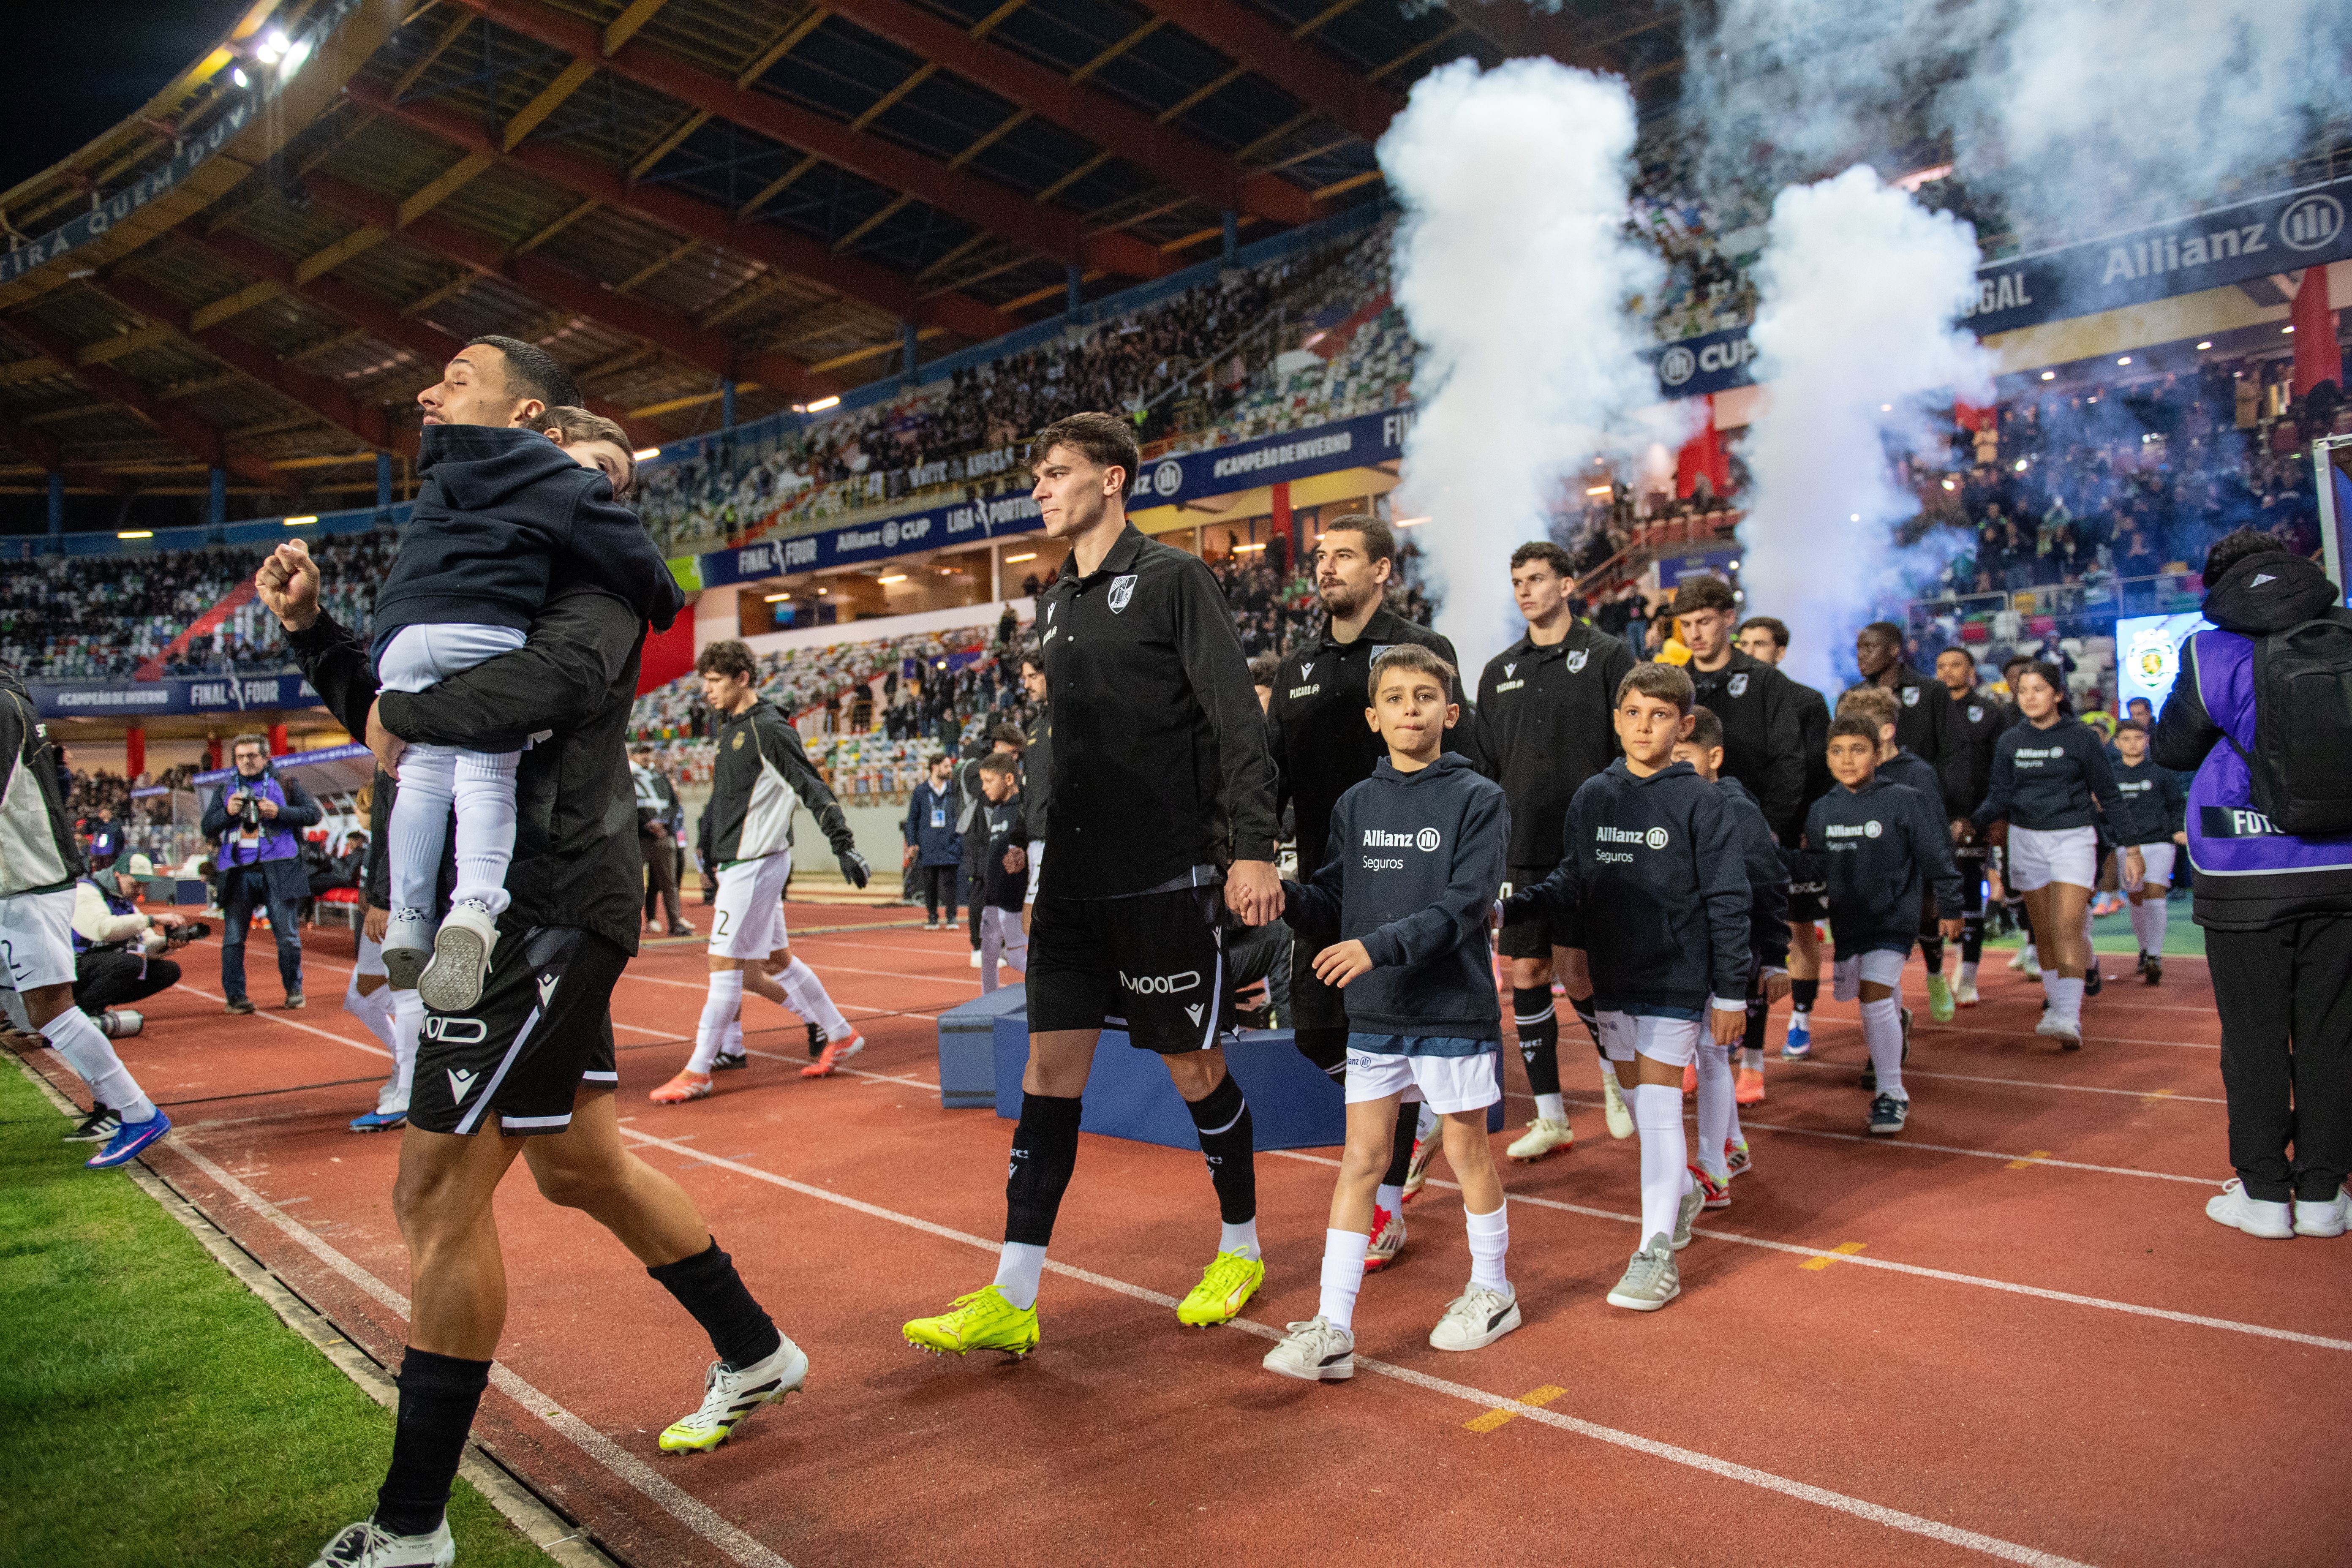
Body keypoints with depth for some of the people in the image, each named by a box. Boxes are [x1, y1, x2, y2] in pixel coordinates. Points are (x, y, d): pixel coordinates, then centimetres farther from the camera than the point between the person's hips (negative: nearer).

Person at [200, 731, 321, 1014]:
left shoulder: (286, 785, 11)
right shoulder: (225, 792, 18)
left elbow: (314, 814, 2)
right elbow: (207, 827, 12)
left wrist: (280, 812, -11)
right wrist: (227, 812, -6)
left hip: (277, 871, -2)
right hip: (237, 873, 2)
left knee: (288, 935, 1)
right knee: (232, 937, 0)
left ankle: (294, 990, 15)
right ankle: (234, 996, 7)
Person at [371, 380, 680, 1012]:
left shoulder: (450, 471, 33)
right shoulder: (568, 485, 12)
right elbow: (630, 556, 6)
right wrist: (666, 603, 20)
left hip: (400, 630, 5)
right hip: (481, 630, -5)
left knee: (423, 774, 9)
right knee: (486, 777, -6)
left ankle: (407, 916, 5)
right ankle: (475, 906, -24)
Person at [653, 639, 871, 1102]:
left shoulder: (769, 729, -13)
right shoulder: (732, 726, 13)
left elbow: (812, 788, -17)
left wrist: (843, 844, -22)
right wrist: (711, 841, 26)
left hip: (755, 863, -9)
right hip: (736, 863, 9)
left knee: (725, 963, -5)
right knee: (776, 962, 14)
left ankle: (698, 1072, 2)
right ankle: (840, 1035, 27)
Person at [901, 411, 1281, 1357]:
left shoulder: (1171, 579, -6)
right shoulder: (1054, 604, 15)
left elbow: (1237, 719, -11)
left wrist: (1252, 848, -17)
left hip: (1164, 877, -6)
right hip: (1074, 879, 7)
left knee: (1193, 1068, 5)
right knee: (1049, 1072, 5)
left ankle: (1241, 1249, 28)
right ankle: (1012, 1299, 11)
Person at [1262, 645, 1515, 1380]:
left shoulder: (1478, 800, -7)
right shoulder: (1356, 804, 7)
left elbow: (1461, 905, -17)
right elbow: (1333, 903, 6)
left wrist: (1379, 947, -28)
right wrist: (1286, 896, -15)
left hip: (1454, 1007, -3)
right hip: (1373, 1013, 4)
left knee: (1466, 1149, 12)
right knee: (1361, 1160, 5)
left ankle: (1491, 1291, 34)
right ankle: (1332, 1330, 7)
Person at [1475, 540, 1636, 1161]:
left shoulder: (1607, 658, 0)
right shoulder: (1499, 672, 13)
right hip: (1519, 853, 5)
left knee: (1576, 973, -6)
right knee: (1525, 976, 4)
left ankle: (1616, 1073, 25)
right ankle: (1550, 1118, 15)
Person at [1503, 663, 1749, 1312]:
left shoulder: (1702, 802, -7)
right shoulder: (1592, 797, 6)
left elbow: (1727, 903, -7)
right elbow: (1573, 881, 11)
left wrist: (1730, 993, -8)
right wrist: (1517, 904, -6)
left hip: (1677, 979, -5)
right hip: (1612, 978, 5)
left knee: (1659, 1106, -6)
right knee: (1636, 1100, 16)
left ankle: (1657, 1253, 1)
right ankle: (1684, 1189, 43)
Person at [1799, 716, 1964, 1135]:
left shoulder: (1904, 801, -8)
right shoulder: (1821, 811, 4)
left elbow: (1936, 857, -2)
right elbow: (1813, 867, 14)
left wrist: (1949, 907, 2)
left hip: (1894, 916, -5)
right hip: (1846, 922, 5)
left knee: (1875, 992, -17)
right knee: (1862, 994, 15)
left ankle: (1891, 1093, -7)